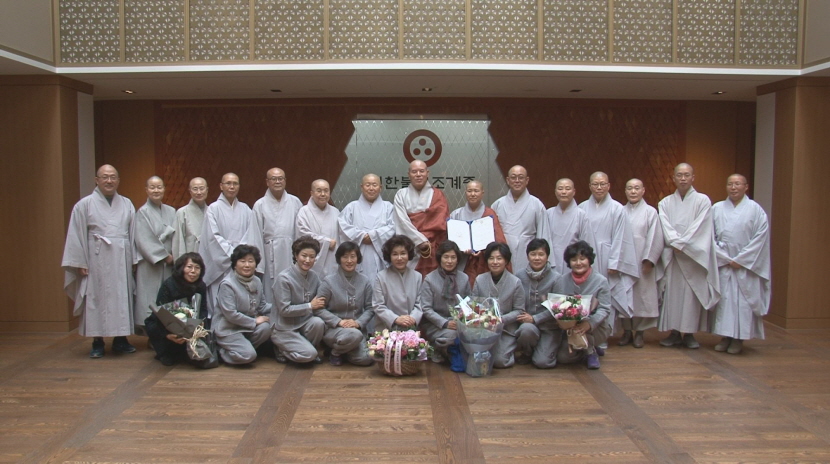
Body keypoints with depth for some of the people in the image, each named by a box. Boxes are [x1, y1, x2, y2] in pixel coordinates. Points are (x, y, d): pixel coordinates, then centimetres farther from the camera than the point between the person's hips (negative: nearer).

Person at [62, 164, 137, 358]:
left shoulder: (127, 204, 9)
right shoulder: (84, 205, 1)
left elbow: (133, 233, 9)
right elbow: (76, 236, 0)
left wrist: (134, 259, 3)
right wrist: (80, 263, -6)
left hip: (122, 261, 3)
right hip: (96, 261, -2)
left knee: (122, 298, 6)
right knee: (97, 300, 1)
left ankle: (120, 339, 16)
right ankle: (97, 342, 10)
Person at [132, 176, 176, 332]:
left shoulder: (171, 212, 12)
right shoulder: (142, 213, -3)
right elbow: (143, 241, -9)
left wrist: (173, 255, -7)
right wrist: (165, 256, -9)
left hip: (169, 263, 5)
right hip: (150, 264, -4)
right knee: (150, 300, -4)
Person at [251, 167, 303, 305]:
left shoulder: (295, 202, 6)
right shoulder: (260, 205, 2)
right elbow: (257, 236, 1)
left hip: (292, 256, 1)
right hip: (271, 256, -1)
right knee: (271, 296, 2)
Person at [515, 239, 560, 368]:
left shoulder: (556, 278, -7)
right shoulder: (519, 277, 0)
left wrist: (535, 318, -18)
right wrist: (521, 317, -14)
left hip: (548, 326, -1)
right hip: (526, 323, 1)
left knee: (542, 362, -18)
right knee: (527, 329, -35)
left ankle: (550, 347, 19)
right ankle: (527, 353, 0)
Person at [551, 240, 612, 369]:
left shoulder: (600, 281, -9)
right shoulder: (561, 280, -2)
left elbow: (605, 309, -15)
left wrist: (590, 323, -34)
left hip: (595, 329, -2)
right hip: (568, 328, 2)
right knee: (562, 357, -21)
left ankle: (590, 351, -13)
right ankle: (589, 349, 16)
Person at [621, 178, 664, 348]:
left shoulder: (650, 212, 2)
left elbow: (655, 239, -3)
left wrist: (649, 260, -9)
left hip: (642, 263, -2)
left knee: (642, 295, 0)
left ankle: (639, 332, 11)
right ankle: (627, 331, 15)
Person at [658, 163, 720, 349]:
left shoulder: (703, 200, 3)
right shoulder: (665, 203, 11)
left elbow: (698, 227, -7)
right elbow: (665, 227, -1)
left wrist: (681, 244, -14)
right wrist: (675, 243, -16)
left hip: (694, 256, -2)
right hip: (671, 256, 2)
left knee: (692, 293, -2)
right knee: (672, 292, 1)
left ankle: (689, 333, 5)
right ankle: (674, 332, 8)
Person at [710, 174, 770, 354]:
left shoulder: (756, 210, 0)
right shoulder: (717, 208, 5)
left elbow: (760, 237, -6)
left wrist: (740, 259, -10)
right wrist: (725, 258, -8)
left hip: (746, 265, -2)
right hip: (722, 264, 2)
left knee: (743, 300, -1)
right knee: (723, 299, 2)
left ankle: (739, 339, 8)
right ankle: (725, 336, 11)